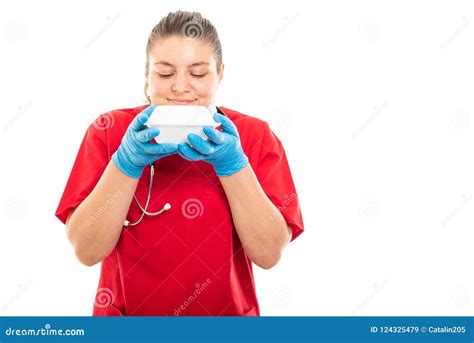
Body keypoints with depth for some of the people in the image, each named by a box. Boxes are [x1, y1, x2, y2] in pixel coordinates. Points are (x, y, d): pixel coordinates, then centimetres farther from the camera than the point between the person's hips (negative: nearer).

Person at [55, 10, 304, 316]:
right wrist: (127, 161, -21)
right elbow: (86, 251, -11)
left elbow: (269, 253, -12)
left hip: (227, 311, 0)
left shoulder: (255, 135, -5)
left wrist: (232, 162, -21)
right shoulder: (109, 131, -5)